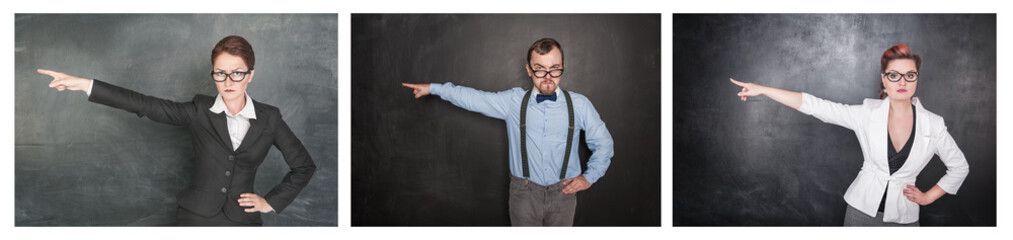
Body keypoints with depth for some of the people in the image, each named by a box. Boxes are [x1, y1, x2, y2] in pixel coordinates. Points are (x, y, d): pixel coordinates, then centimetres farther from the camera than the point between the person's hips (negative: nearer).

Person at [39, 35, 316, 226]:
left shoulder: (269, 119, -1)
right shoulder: (201, 111, -1)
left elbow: (304, 165, 7)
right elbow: (145, 105, -9)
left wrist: (272, 202, 2)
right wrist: (85, 85, -16)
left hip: (242, 220, 0)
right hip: (196, 217, 0)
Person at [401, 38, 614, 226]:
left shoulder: (579, 105, -1)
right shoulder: (514, 102, 0)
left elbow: (603, 143, 10)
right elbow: (473, 98, 6)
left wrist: (590, 176, 2)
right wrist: (433, 88, 8)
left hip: (563, 191, 0)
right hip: (524, 193, 0)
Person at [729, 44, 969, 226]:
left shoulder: (933, 124, -5)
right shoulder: (868, 113, -8)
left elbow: (959, 166, 9)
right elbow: (816, 106, -12)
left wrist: (928, 197, 4)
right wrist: (762, 89, -17)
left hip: (902, 217, 0)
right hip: (861, 210, 0)